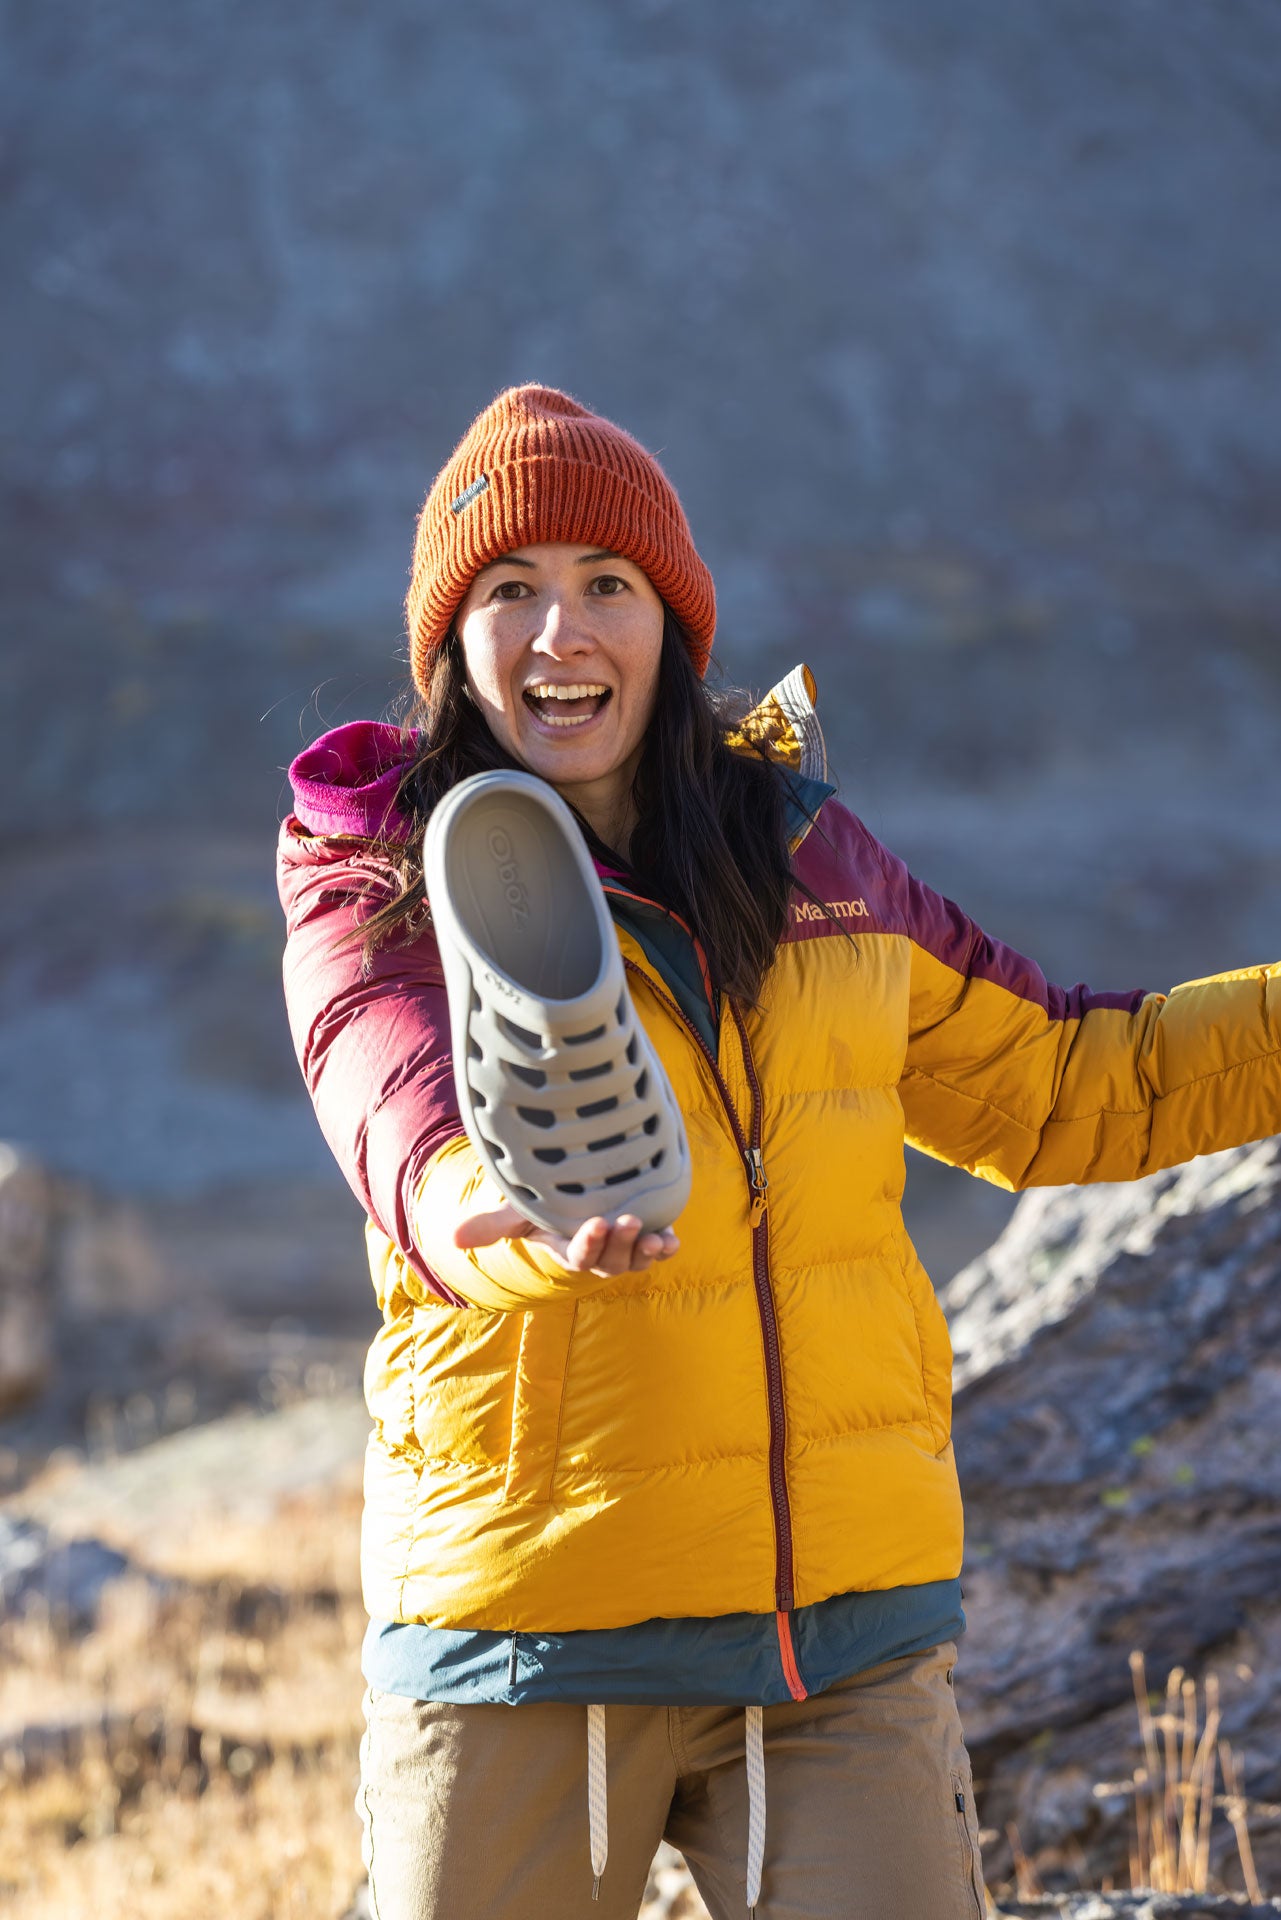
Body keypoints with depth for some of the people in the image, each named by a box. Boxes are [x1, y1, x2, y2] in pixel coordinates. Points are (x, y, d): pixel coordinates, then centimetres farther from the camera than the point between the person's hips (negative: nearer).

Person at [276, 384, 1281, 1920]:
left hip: (845, 1629, 2)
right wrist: (535, 1221, -44)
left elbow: (1058, 1089, 24)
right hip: (520, 1624, -2)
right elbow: (421, 1158, -22)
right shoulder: (379, 899, -2)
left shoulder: (810, 858, 10)